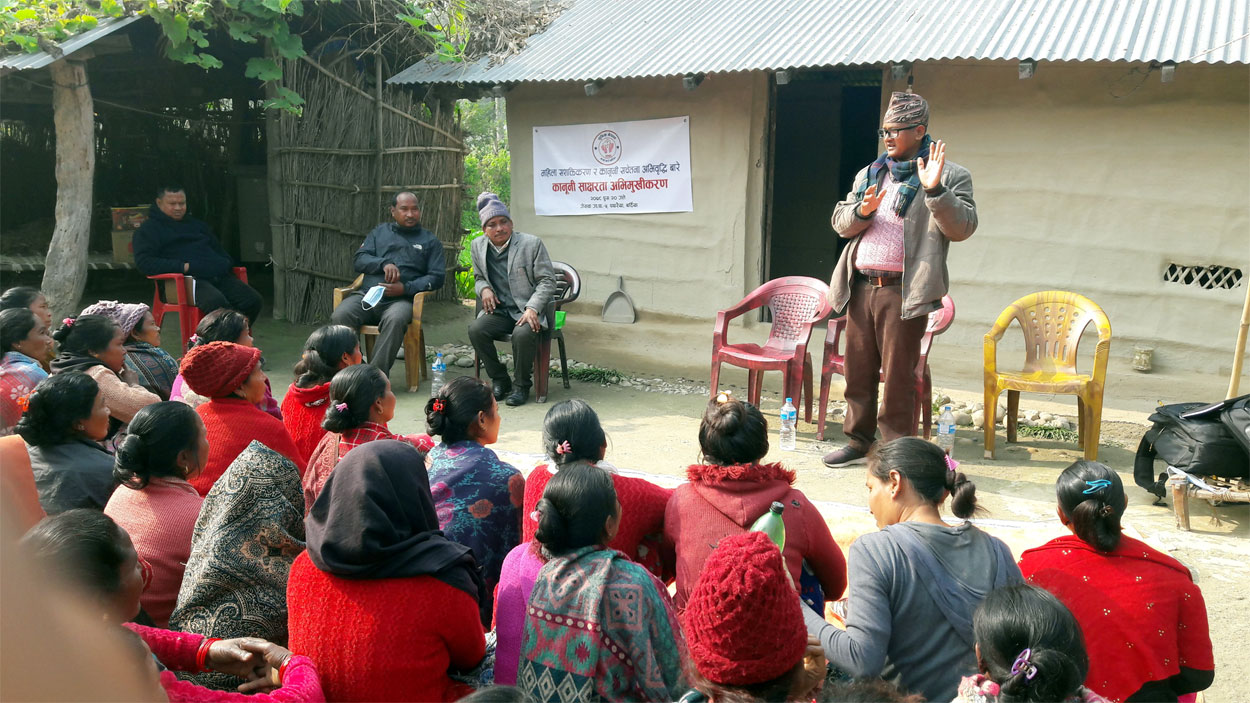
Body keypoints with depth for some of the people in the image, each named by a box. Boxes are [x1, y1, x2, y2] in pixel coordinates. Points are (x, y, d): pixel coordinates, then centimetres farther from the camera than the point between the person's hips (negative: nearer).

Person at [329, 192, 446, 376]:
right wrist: (384, 263, -8)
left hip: (401, 299, -2)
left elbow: (437, 276, 8)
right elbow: (359, 259, 13)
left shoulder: (430, 240, 19)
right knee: (340, 315, -30)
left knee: (395, 320, -39)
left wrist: (406, 288, -7)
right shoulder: (380, 232, 25)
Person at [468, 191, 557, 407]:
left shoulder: (532, 244, -5)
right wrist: (484, 289, -2)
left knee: (523, 333, -36)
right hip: (498, 311, 4)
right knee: (475, 329, -26)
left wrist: (532, 308, -20)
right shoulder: (477, 246, 9)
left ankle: (522, 385, -12)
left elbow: (547, 281, -6)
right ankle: (499, 380, -6)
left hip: (528, 310, -4)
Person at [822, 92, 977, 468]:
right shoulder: (869, 174, 18)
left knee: (898, 376, 0)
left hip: (905, 291, -6)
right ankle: (858, 441, 25)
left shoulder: (950, 176, 1)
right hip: (861, 287, 6)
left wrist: (935, 190, -23)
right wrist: (863, 211, -7)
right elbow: (840, 223, 15)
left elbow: (962, 228, -10)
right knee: (857, 370, 12)